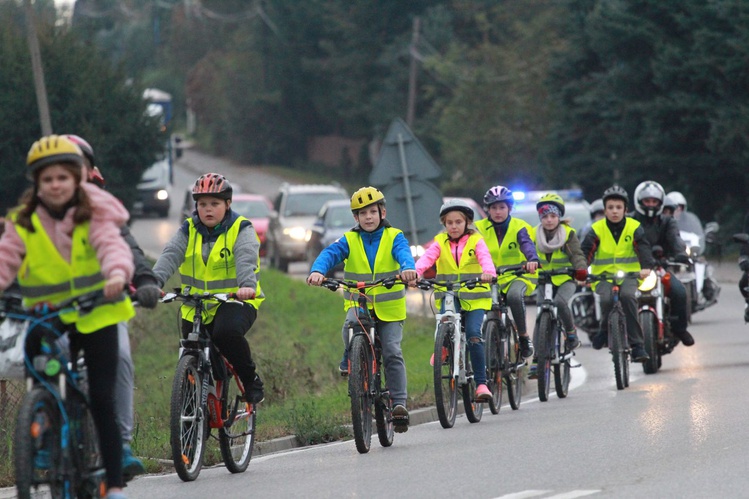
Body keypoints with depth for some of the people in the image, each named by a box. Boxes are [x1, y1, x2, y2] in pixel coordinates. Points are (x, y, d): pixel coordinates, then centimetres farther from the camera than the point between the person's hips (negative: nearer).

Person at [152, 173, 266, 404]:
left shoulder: (241, 230, -3)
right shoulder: (188, 231, 5)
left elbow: (246, 258, -22)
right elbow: (170, 255, -12)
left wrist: (247, 285, -43)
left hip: (235, 300, -4)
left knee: (227, 333, -34)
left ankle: (251, 379, -11)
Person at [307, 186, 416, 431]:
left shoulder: (394, 237, -1)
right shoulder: (349, 240, 1)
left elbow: (403, 253, -23)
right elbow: (330, 254, -16)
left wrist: (408, 268, -47)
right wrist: (317, 271, -39)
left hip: (388, 308, -1)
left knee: (392, 352, -12)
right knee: (351, 326, -32)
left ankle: (399, 403, -6)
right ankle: (350, 360, -4)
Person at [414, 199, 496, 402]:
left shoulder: (475, 241, 3)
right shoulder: (440, 242, 6)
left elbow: (485, 257, -17)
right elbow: (427, 257, -12)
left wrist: (488, 272, -40)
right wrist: (414, 272, -34)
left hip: (474, 296, -1)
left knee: (473, 334, -18)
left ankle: (481, 383, -9)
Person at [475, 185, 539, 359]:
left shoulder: (519, 227, -4)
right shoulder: (480, 228, 1)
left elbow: (527, 244, -23)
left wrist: (533, 260, -46)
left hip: (515, 276, -2)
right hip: (489, 278, 2)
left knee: (514, 295, -35)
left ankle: (524, 336, -17)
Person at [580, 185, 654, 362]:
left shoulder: (634, 228, 2)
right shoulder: (597, 229, 2)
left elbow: (643, 248, -12)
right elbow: (586, 250, -8)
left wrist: (646, 266, -32)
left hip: (629, 274, 0)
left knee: (627, 295, -33)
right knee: (607, 299, -32)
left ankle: (636, 345, -27)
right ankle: (605, 329, 2)